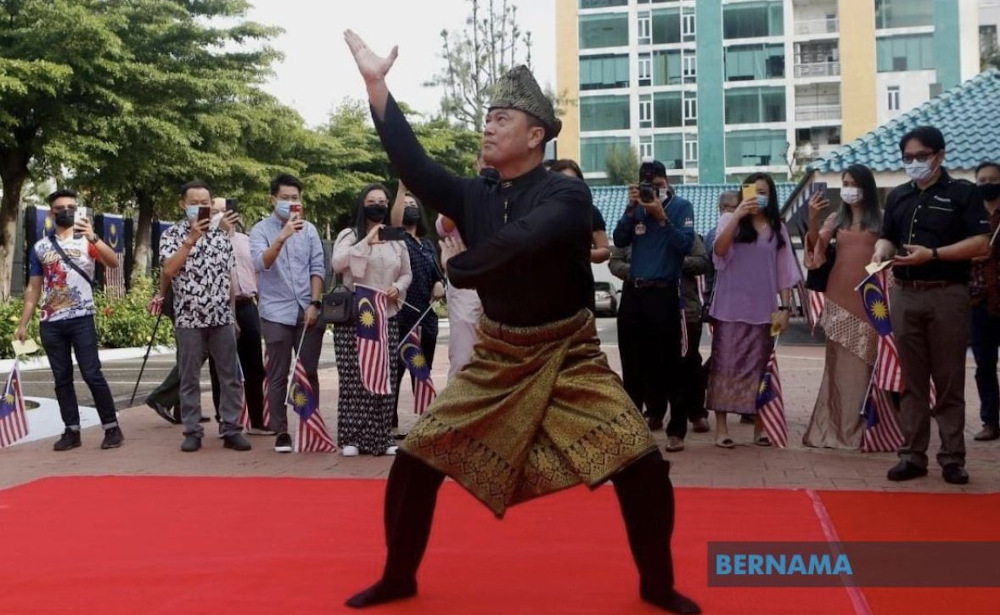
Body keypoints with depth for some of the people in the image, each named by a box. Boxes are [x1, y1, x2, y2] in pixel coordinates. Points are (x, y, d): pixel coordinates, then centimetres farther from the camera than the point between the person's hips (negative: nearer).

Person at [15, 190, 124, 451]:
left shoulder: (87, 241, 2)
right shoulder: (40, 248, 11)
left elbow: (114, 263, -15)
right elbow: (33, 288, 14)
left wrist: (93, 238, -30)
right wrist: (23, 324, 9)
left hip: (81, 319, -4)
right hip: (50, 323, 4)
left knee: (92, 374, -6)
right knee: (62, 378, 6)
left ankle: (112, 427, 1)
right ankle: (72, 430, 12)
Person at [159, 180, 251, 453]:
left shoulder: (221, 235, 11)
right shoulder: (172, 234, 0)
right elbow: (169, 270, -15)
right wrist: (191, 239, -17)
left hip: (222, 318, 3)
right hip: (189, 319, -3)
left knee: (230, 376, 3)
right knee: (190, 378, 4)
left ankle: (231, 430, 9)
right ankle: (192, 431, 11)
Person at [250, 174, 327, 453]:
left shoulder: (309, 229, 8)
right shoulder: (260, 230, -1)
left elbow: (318, 268, 6)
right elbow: (261, 263, -19)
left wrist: (315, 304, -4)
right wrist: (282, 237, -33)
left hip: (308, 311, 3)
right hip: (276, 314, -3)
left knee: (310, 373, 7)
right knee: (278, 376, 2)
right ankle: (281, 432, 7)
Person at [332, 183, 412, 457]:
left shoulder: (397, 240, 12)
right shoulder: (349, 235, 2)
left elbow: (407, 274, 18)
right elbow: (337, 264, -15)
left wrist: (397, 288, -4)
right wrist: (367, 242, -19)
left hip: (386, 317, 3)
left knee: (385, 377, 1)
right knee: (354, 377, -4)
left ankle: (382, 436, 9)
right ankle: (352, 437, 3)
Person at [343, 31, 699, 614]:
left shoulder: (567, 194, -15)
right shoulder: (474, 195, -1)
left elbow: (521, 241, -33)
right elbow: (413, 164, -16)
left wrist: (457, 264, -18)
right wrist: (376, 83, -21)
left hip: (570, 357, -3)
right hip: (497, 358, 4)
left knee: (644, 469, -10)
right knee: (416, 462, 0)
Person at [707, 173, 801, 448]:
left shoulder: (777, 228, 11)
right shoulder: (730, 220, 4)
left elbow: (784, 271, 10)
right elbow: (719, 250, -14)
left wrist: (784, 307, 2)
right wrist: (737, 215, -23)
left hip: (763, 309, 2)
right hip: (731, 308, -2)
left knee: (758, 366, 6)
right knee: (726, 365, -2)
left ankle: (759, 425, 13)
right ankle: (721, 427, -1)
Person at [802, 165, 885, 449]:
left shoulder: (881, 218, 4)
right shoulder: (836, 219, 11)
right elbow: (817, 244, -1)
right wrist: (812, 219, -17)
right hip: (839, 297, 2)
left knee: (863, 362, -1)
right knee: (839, 362, 4)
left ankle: (857, 427, 5)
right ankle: (836, 427, 8)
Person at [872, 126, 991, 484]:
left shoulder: (963, 193, 0)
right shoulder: (897, 196, 15)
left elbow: (980, 244, -8)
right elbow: (888, 237, 19)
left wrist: (932, 254, -18)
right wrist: (880, 251, -5)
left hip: (947, 295, -4)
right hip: (905, 296, 4)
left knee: (949, 381, 1)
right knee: (912, 381, 7)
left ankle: (952, 458, 7)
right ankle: (912, 455, 11)